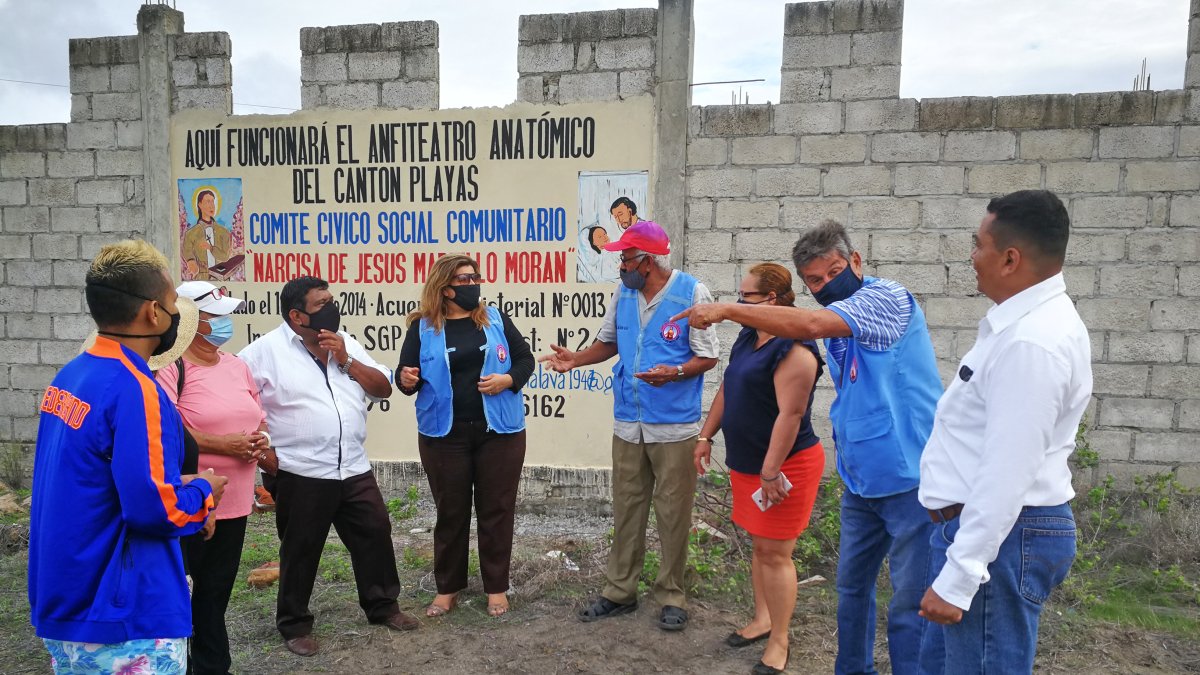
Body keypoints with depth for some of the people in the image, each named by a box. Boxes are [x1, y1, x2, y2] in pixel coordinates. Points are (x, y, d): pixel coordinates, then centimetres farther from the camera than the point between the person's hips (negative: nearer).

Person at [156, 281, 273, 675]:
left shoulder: (237, 366, 11)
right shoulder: (171, 368, -13)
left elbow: (257, 418, 20)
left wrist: (261, 441, -1)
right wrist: (222, 444, -21)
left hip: (233, 501, 7)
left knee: (217, 590, 18)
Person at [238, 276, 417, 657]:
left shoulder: (345, 343, 7)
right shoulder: (266, 350, -8)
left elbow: (384, 389, 4)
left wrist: (346, 360, -9)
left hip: (355, 470, 5)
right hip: (300, 474, -5)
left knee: (375, 535, 12)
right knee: (300, 550, 10)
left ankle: (383, 606, 31)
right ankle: (295, 625, 29)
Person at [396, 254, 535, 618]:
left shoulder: (495, 319, 3)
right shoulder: (423, 327, 0)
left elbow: (525, 359, 6)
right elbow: (407, 377, 0)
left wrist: (508, 379, -13)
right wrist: (407, 380, -23)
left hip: (499, 432, 1)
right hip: (444, 435, 0)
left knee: (496, 509, 8)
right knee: (450, 511, 11)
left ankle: (496, 587, 23)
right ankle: (448, 587, 27)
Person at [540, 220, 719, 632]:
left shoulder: (692, 293, -10)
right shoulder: (624, 294, 6)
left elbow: (708, 357, -8)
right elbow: (609, 342, 18)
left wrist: (674, 372, -26)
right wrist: (576, 359, 1)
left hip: (675, 427, -5)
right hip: (628, 424, 5)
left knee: (673, 514, 5)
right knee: (626, 509, 13)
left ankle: (671, 597, 22)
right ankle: (620, 592, 27)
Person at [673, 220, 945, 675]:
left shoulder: (888, 297, -13)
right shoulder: (837, 321, 12)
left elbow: (810, 324, -30)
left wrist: (727, 309, -27)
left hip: (911, 479, -8)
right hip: (860, 481, 8)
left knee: (912, 603, 0)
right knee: (852, 586, 18)